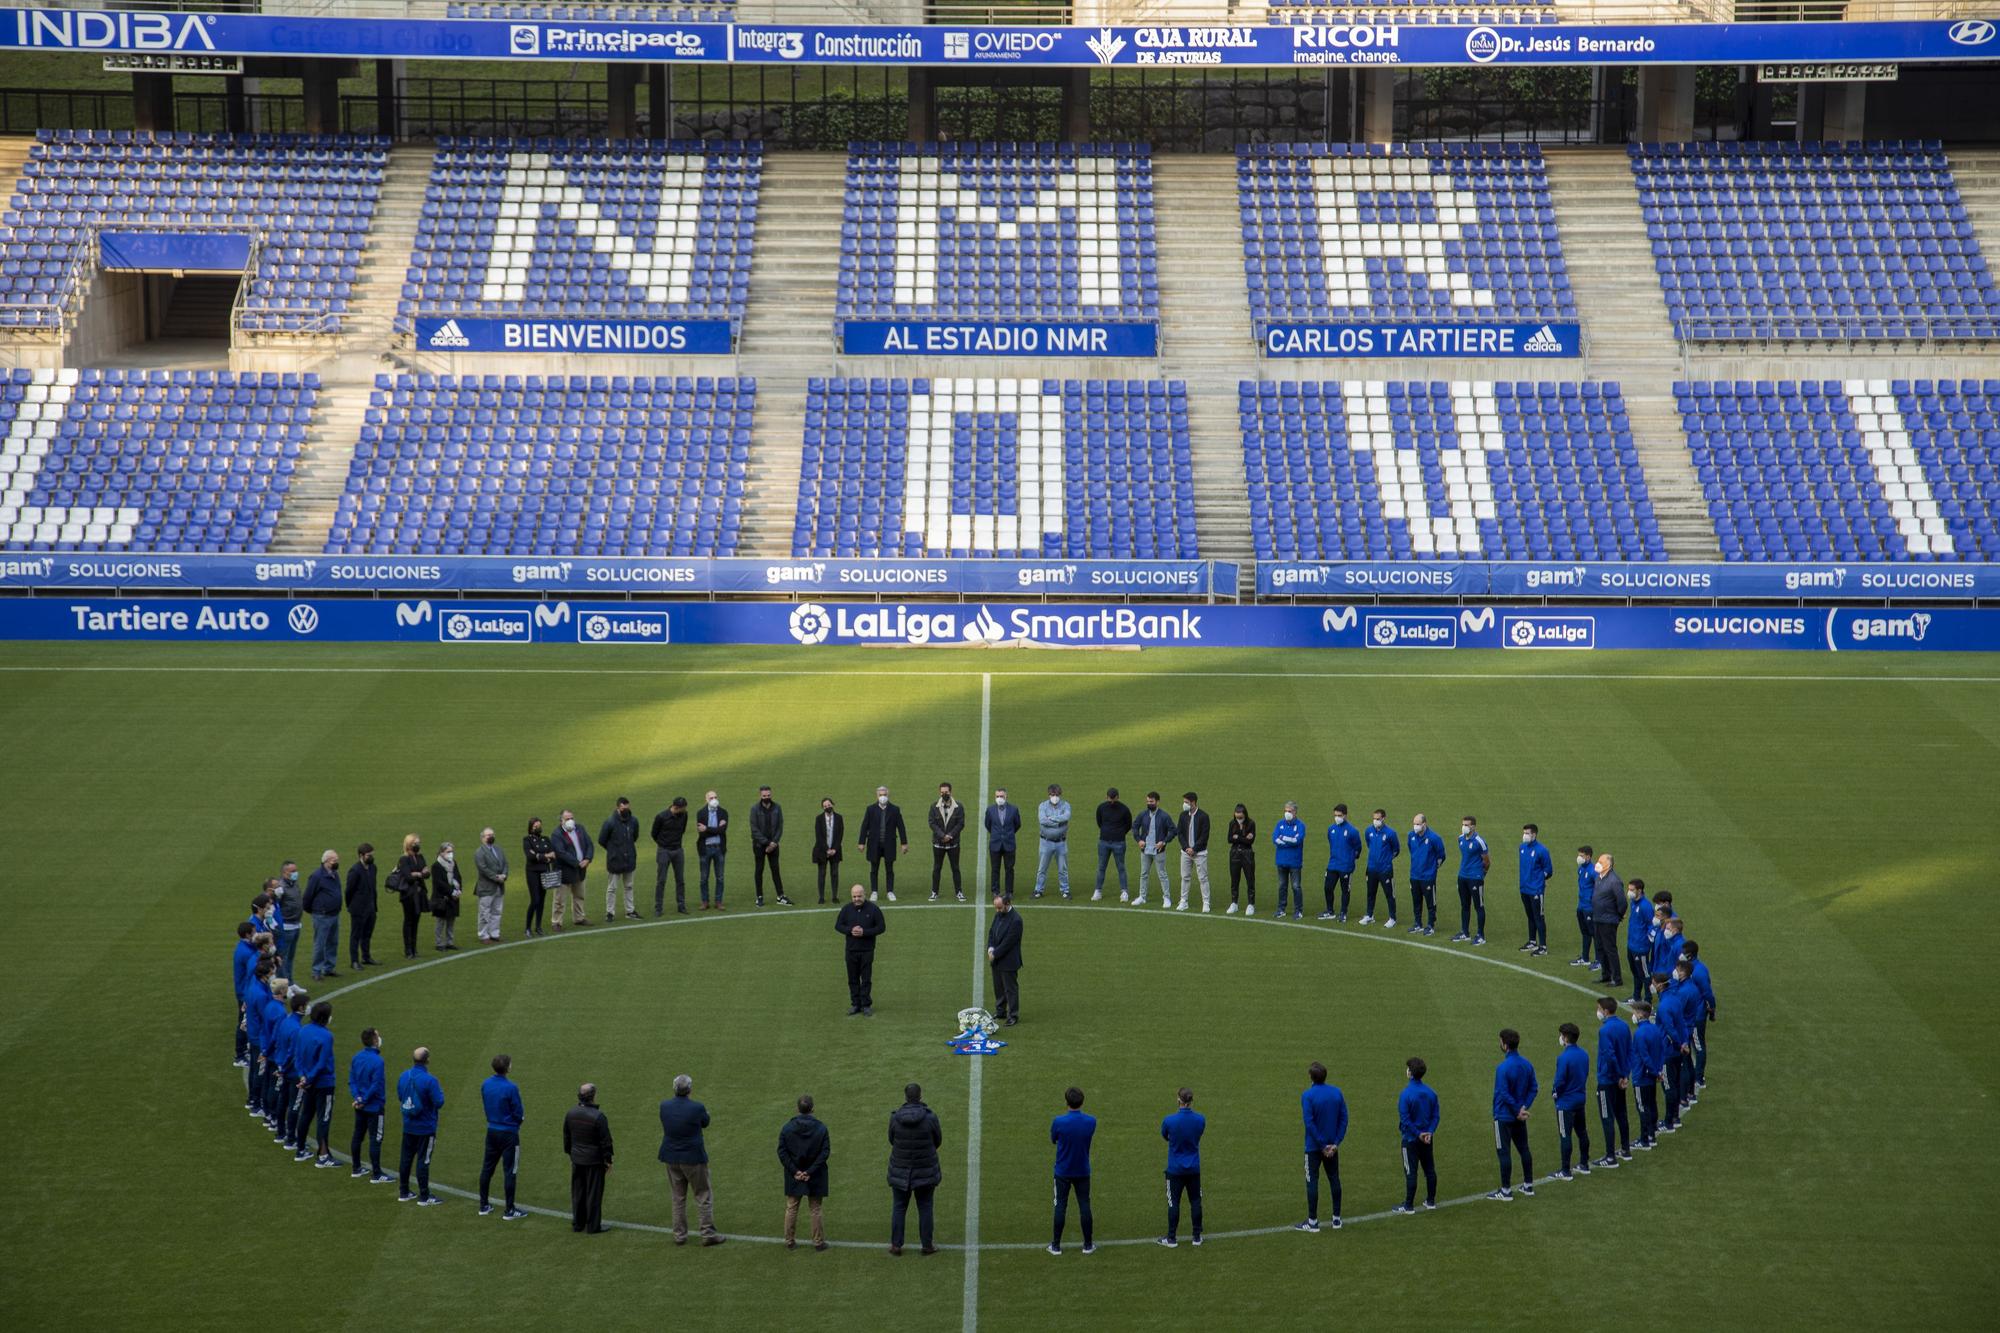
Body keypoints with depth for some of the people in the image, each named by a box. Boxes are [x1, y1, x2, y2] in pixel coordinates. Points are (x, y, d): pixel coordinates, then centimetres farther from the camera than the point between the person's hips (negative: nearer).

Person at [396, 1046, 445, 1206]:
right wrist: (440, 1091, 1)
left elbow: (400, 1098, 10)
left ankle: (403, 1192, 23)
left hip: (408, 1126, 6)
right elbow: (439, 1103, -18)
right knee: (423, 1161, 1)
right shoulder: (429, 1081, -22)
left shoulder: (404, 1076, -2)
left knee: (406, 1158, 15)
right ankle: (424, 1197, 7)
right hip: (425, 1128, -6)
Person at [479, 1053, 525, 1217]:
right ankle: (509, 1210, 5)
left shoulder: (485, 1085, -1)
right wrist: (521, 1117, 8)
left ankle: (483, 1205, 22)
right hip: (509, 1133, -6)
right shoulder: (510, 1088, -21)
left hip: (491, 1131, 6)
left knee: (487, 1168, 15)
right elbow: (518, 1113, -14)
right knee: (509, 1171, 1)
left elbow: (486, 1105, 9)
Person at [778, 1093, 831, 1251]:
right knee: (816, 1210, 9)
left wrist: (795, 1171, -8)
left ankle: (790, 1241, 18)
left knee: (791, 1209, 13)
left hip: (794, 1178, 1)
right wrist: (810, 1172, -11)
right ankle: (818, 1242, 14)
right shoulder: (821, 1128, -9)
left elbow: (782, 1151, -8)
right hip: (815, 1178, -1)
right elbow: (825, 1152, -12)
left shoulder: (787, 1128, -6)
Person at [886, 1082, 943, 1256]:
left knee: (898, 1207, 12)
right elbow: (938, 1141, -1)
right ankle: (927, 1245, 15)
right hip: (925, 1170, -1)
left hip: (900, 1171, 1)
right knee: (925, 1208, 11)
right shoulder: (930, 1117, -15)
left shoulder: (895, 1118, -11)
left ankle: (896, 1245, 14)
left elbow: (892, 1140, 3)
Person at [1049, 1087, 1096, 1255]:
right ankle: (1088, 1244, 17)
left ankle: (1056, 1245, 13)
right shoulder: (1091, 1121, -12)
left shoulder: (1059, 1122, -19)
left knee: (1061, 1206, 7)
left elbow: (1052, 1140, 0)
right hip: (1083, 1172, 2)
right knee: (1084, 1205, 10)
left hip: (1063, 1172, -2)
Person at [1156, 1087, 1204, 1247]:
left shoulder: (1170, 1120, -18)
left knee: (1174, 1203, 6)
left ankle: (1171, 1238, 11)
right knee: (1195, 1201, 13)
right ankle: (1197, 1237, 19)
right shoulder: (1200, 1119, -10)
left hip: (1175, 1169, -2)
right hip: (1194, 1168, 2)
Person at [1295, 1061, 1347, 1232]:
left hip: (1314, 1146, -5)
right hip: (1332, 1145, 5)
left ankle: (1312, 1221, 4)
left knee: (1312, 1181, 2)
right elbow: (1343, 1119, -1)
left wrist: (1322, 1145, -12)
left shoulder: (1307, 1095, -14)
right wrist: (1336, 1143, -2)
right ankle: (1336, 1219, 17)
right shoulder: (1336, 1093, 1)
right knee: (1334, 1179, 13)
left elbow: (1309, 1122, -18)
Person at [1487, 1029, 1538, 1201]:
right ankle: (1528, 1186, 25)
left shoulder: (1503, 1068, -22)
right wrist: (1524, 1107, -3)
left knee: (1504, 1152, 0)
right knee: (1523, 1149, 17)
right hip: (1520, 1118, 7)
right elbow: (1534, 1088, 4)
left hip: (1504, 1117, -7)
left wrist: (1518, 1111, -13)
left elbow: (1504, 1094, -23)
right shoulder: (1526, 1064, 1)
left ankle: (1506, 1191, 5)